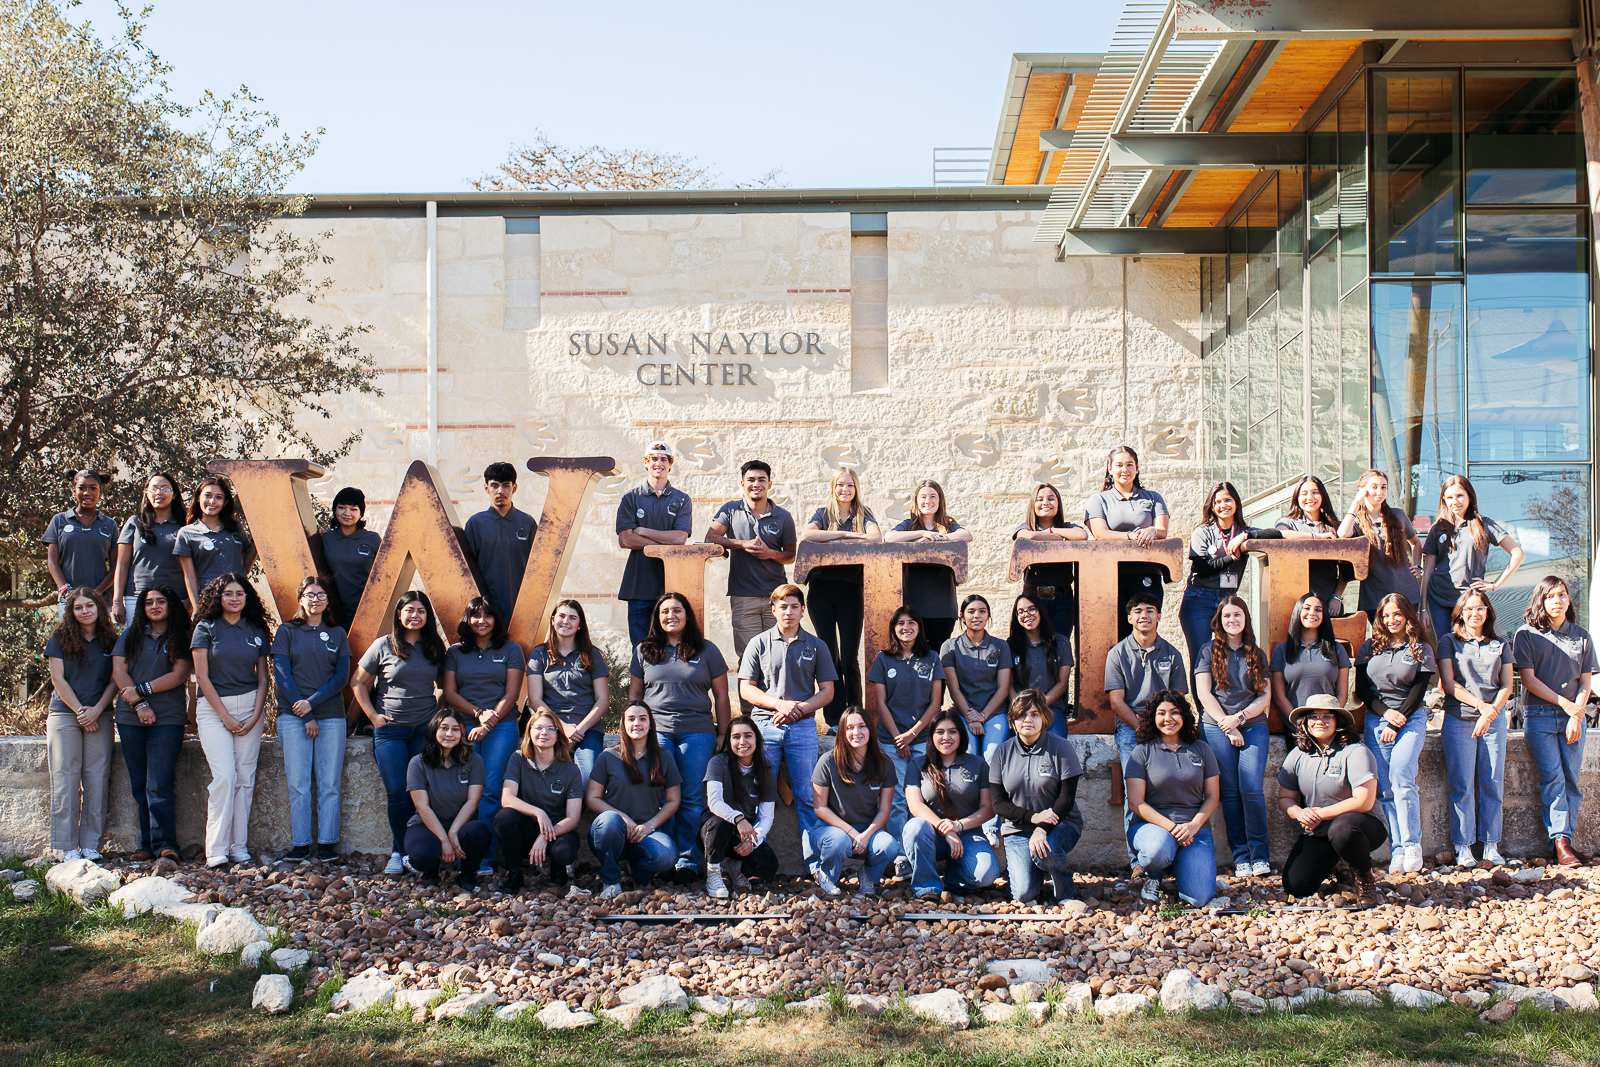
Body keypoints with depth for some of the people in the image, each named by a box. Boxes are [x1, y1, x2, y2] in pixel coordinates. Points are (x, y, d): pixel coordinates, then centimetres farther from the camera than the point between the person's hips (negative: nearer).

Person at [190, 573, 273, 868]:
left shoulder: (256, 631, 10)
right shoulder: (206, 629, 2)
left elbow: (263, 676, 10)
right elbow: (202, 675, -3)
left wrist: (256, 716, -2)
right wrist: (225, 716, -7)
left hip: (250, 706, 3)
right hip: (213, 708, -3)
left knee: (245, 777, -1)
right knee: (224, 776, -14)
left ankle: (239, 846, 4)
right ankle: (216, 849, -10)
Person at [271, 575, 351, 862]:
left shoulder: (337, 634, 12)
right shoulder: (286, 632, 7)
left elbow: (341, 676, 5)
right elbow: (282, 674, -1)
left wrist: (312, 702, -11)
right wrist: (305, 716, -8)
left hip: (331, 715, 1)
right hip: (293, 717, -1)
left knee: (329, 784, 0)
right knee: (298, 784, -2)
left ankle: (327, 843, 5)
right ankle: (300, 844, 4)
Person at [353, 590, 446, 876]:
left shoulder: (434, 648, 7)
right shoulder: (383, 646, 0)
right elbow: (359, 684, 6)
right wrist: (373, 715, -2)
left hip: (426, 727, 2)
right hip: (390, 729, -2)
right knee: (397, 793, -5)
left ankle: (409, 852, 6)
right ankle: (401, 851, 8)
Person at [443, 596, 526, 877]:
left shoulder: (510, 650, 11)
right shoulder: (455, 652, 16)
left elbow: (512, 693, 4)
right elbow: (449, 693, 9)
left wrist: (489, 722, -8)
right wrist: (478, 713, -6)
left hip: (501, 727, -2)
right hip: (464, 726, 2)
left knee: (489, 790, -12)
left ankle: (484, 858, -13)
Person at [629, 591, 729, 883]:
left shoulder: (707, 651, 10)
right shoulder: (644, 651, 14)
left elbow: (721, 696, 11)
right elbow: (634, 695, 18)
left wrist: (722, 734, 6)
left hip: (697, 732, -1)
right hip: (656, 731, 1)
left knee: (691, 798, -4)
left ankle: (688, 860, 1)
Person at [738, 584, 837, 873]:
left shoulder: (816, 646, 11)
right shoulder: (759, 644, 9)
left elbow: (827, 691, 8)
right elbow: (746, 689, 5)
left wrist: (799, 708, -9)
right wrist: (780, 703, -10)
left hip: (803, 727, 0)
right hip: (765, 726, 0)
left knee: (807, 797, -1)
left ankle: (813, 860, 3)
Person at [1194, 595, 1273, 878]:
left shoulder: (1257, 654, 15)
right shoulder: (1209, 651, 9)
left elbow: (1265, 697, 10)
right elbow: (1204, 693, 2)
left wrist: (1239, 717, -7)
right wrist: (1228, 727, -6)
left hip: (1253, 726, 1)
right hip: (1218, 727, -1)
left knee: (1251, 788, -13)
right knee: (1230, 791, -3)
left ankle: (1260, 855, -5)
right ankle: (1241, 858, 1)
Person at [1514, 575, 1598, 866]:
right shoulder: (1526, 635, 4)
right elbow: (1528, 679, -3)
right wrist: (1564, 703, -9)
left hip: (1573, 715, 3)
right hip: (1539, 715, -3)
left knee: (1571, 779, -4)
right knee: (1552, 776, -14)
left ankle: (1563, 841, -2)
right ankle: (1560, 841, -15)